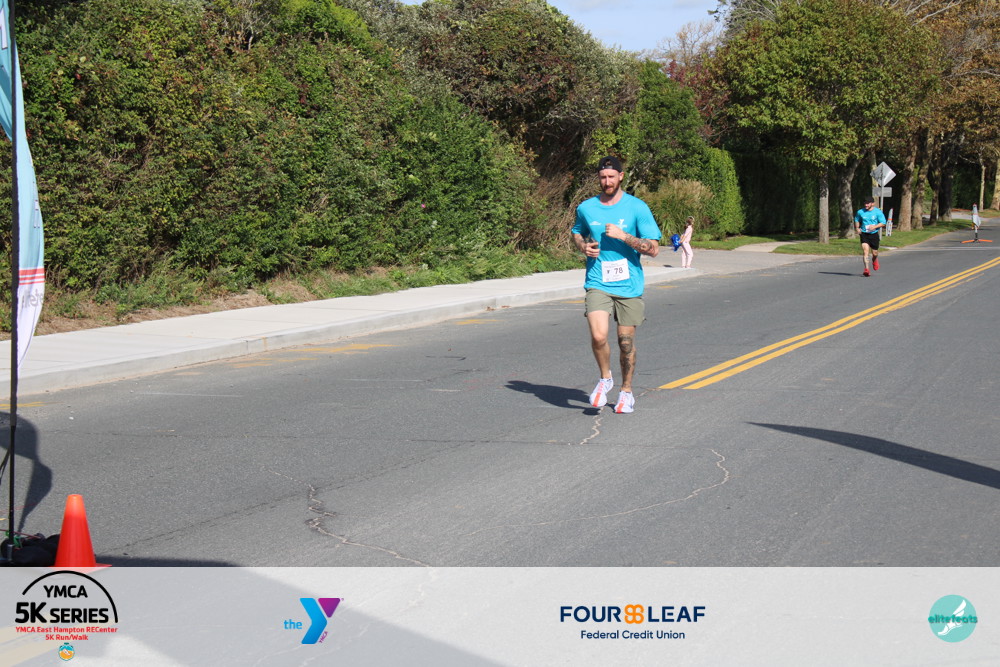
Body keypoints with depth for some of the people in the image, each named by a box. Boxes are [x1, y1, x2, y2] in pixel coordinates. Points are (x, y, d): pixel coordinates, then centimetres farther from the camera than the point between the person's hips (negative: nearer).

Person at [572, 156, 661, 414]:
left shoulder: (637, 208, -4)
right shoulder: (586, 208, 5)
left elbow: (653, 249, -7)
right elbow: (577, 231, 26)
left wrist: (623, 235, -17)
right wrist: (583, 246, 4)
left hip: (629, 285, -1)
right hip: (598, 283, 1)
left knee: (626, 341, 6)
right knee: (598, 336, -19)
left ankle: (626, 391, 28)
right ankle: (605, 378, 10)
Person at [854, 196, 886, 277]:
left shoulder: (878, 212, -4)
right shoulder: (860, 212, 3)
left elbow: (883, 223, -6)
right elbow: (857, 220, 23)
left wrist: (875, 226, -22)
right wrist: (857, 228, 6)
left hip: (874, 234, 0)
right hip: (864, 234, 0)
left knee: (874, 253, 11)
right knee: (865, 251, -18)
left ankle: (874, 261, 48)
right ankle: (866, 269, -23)